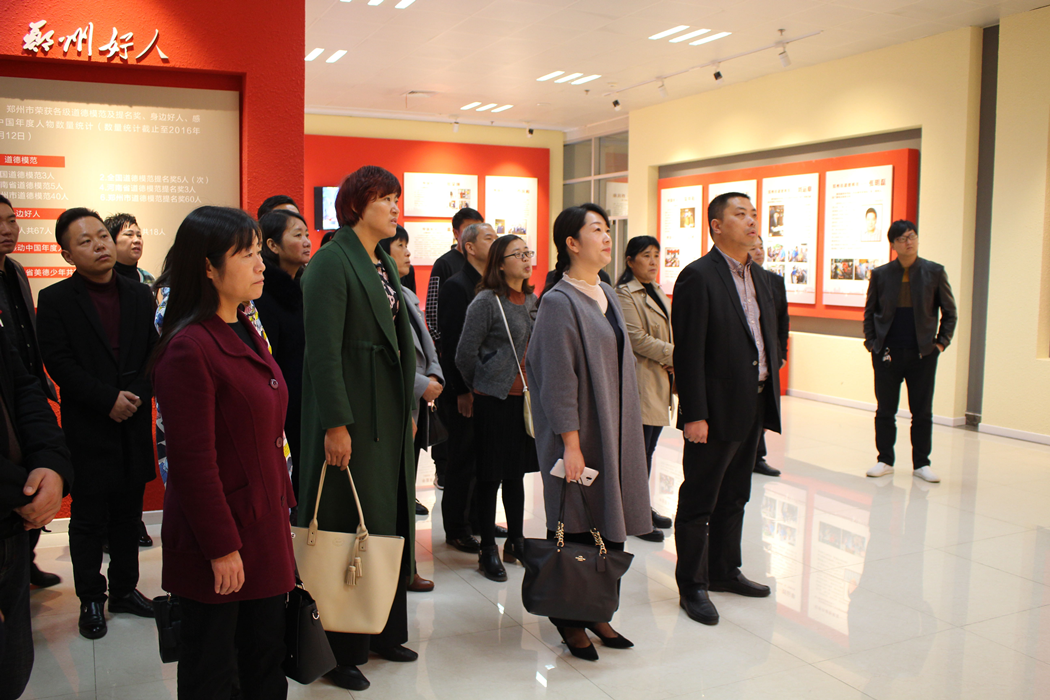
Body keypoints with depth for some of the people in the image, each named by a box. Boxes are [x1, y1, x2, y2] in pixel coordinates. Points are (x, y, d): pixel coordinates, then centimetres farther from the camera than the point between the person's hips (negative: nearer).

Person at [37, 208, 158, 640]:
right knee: (89, 519, 6)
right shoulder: (55, 300, -2)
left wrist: (137, 395, -11)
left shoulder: (140, 295, 9)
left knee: (128, 514, 13)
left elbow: (154, 353, 6)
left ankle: (125, 588, 27)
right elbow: (59, 363, -10)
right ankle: (91, 599, 19)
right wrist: (108, 399, -16)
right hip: (88, 430, -3)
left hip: (134, 425, 4)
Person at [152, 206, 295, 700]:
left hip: (264, 527, 8)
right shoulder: (189, 347, -19)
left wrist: (282, 503, 15)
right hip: (219, 538, -8)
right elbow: (192, 462, -20)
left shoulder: (246, 333, 9)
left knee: (267, 659, 18)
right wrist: (222, 548, -17)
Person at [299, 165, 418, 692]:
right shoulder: (332, 261, -12)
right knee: (352, 527, 0)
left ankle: (384, 632, 29)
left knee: (391, 518, 14)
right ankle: (343, 650, 15)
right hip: (353, 415, -9)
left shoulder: (383, 264, 14)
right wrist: (336, 425, -21)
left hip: (391, 412, 9)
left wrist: (409, 409, 14)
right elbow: (323, 349, -18)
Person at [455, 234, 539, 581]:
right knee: (490, 476, 3)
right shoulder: (486, 301, -11)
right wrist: (479, 386, 5)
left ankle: (516, 541, 27)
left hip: (525, 397, 6)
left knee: (516, 472, 15)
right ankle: (488, 550, 14)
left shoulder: (532, 300, 10)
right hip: (494, 398, -6)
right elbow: (466, 353, -8)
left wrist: (535, 386, 14)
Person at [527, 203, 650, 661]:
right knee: (575, 526, 3)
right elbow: (558, 380, -17)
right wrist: (571, 444, -18)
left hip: (614, 431, 8)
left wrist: (625, 429, 16)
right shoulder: (560, 302, -13)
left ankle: (596, 612, 25)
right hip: (580, 434, -8)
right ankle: (569, 620, 19)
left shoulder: (606, 295, 11)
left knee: (609, 525, 12)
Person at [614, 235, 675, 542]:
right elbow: (636, 338, -16)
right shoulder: (625, 294, -9)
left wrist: (671, 363, 4)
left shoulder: (658, 292, 18)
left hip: (660, 381, 8)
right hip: (640, 381, -8)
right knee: (640, 451, -5)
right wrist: (674, 355, -13)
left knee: (648, 448, 14)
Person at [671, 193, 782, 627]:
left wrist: (771, 395, 11)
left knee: (734, 497, 19)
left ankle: (724, 570, 34)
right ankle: (692, 586, 16)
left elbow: (767, 338, 16)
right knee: (698, 502, 4)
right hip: (716, 411, -8)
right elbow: (688, 352, -17)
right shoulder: (698, 276, -13)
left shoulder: (757, 277, 13)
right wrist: (694, 414, -19)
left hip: (753, 407, 8)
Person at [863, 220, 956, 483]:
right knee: (885, 411, 6)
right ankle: (885, 460, 19)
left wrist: (941, 342, -1)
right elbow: (869, 312, 10)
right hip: (887, 353, 0)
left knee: (923, 412, 5)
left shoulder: (934, 272, 2)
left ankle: (921, 464, 17)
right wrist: (871, 342, 1)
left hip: (923, 353, 0)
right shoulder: (880, 274, 3)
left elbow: (949, 312, 7)